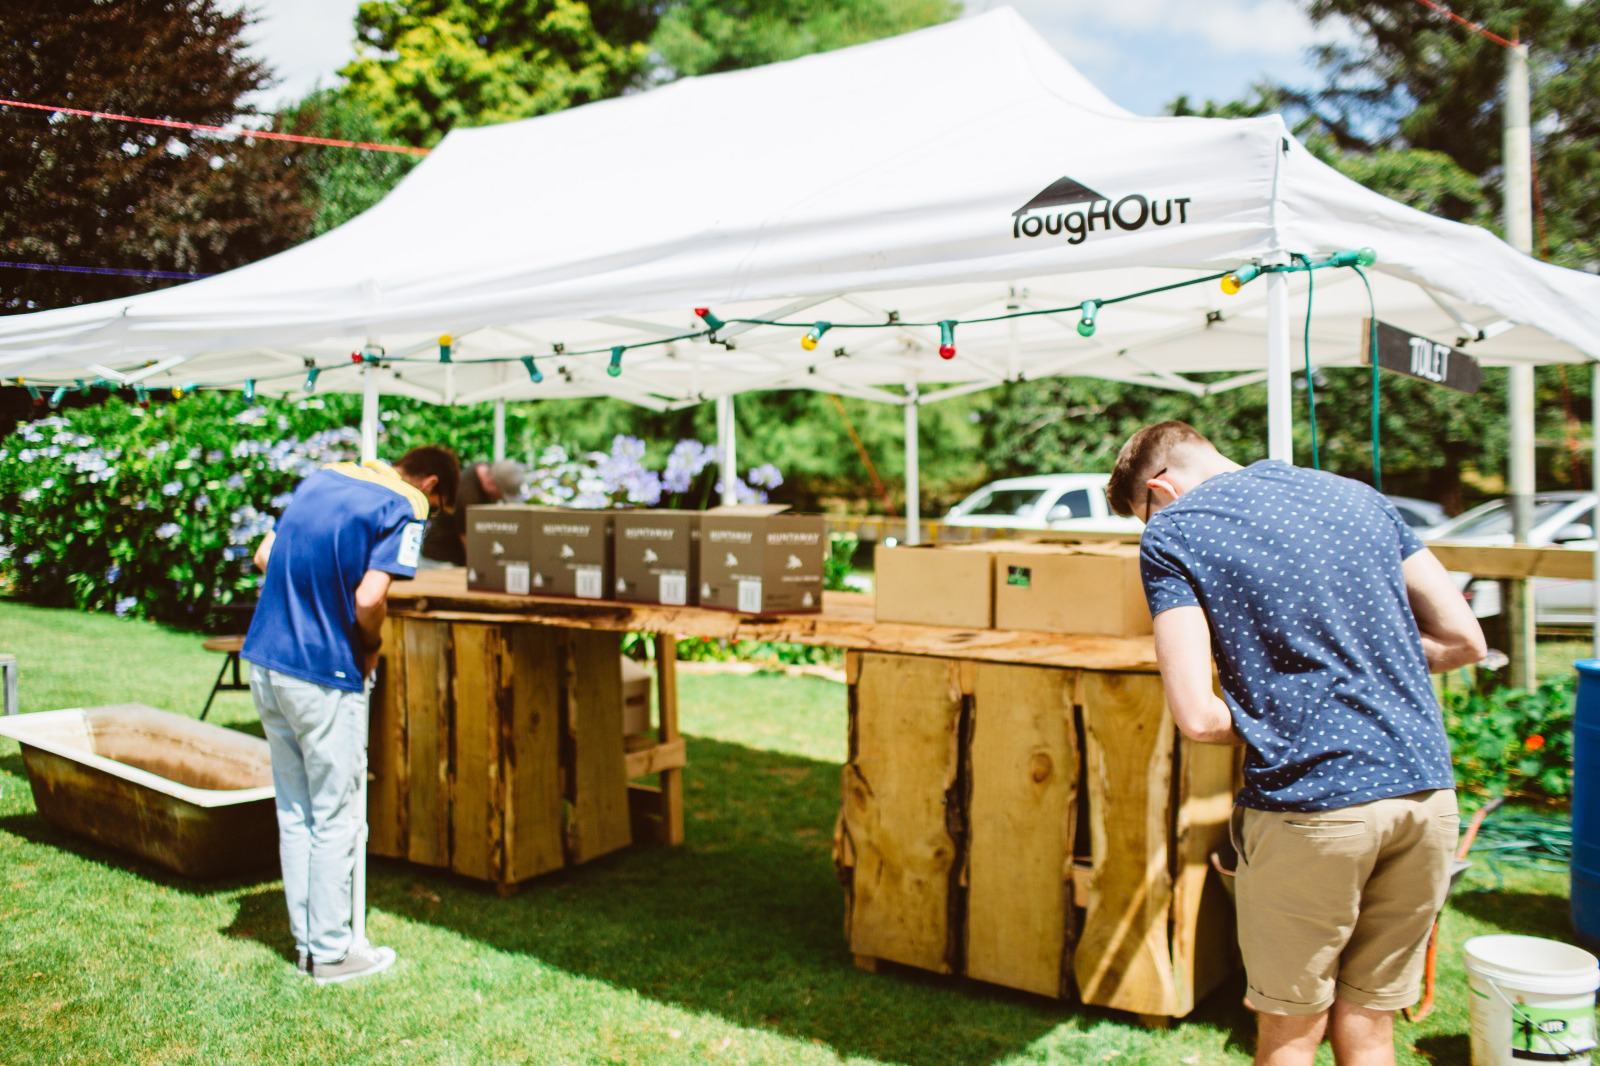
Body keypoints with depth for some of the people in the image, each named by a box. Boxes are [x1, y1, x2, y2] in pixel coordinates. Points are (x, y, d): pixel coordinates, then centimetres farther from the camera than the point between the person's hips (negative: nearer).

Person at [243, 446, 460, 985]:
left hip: (266, 660, 7)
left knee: (293, 813, 16)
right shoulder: (404, 509, -10)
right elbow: (368, 599, -21)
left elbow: (264, 557, 14)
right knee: (335, 818, 6)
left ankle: (306, 939, 26)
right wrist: (372, 647, -3)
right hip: (324, 677, -7)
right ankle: (331, 951, 16)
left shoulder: (319, 478, 12)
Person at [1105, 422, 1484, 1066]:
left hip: (1312, 805, -5)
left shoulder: (1171, 534, -3)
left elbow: (1197, 717, -12)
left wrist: (1267, 725, 8)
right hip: (1429, 794, 6)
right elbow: (1464, 640, 13)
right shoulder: (1357, 496, 14)